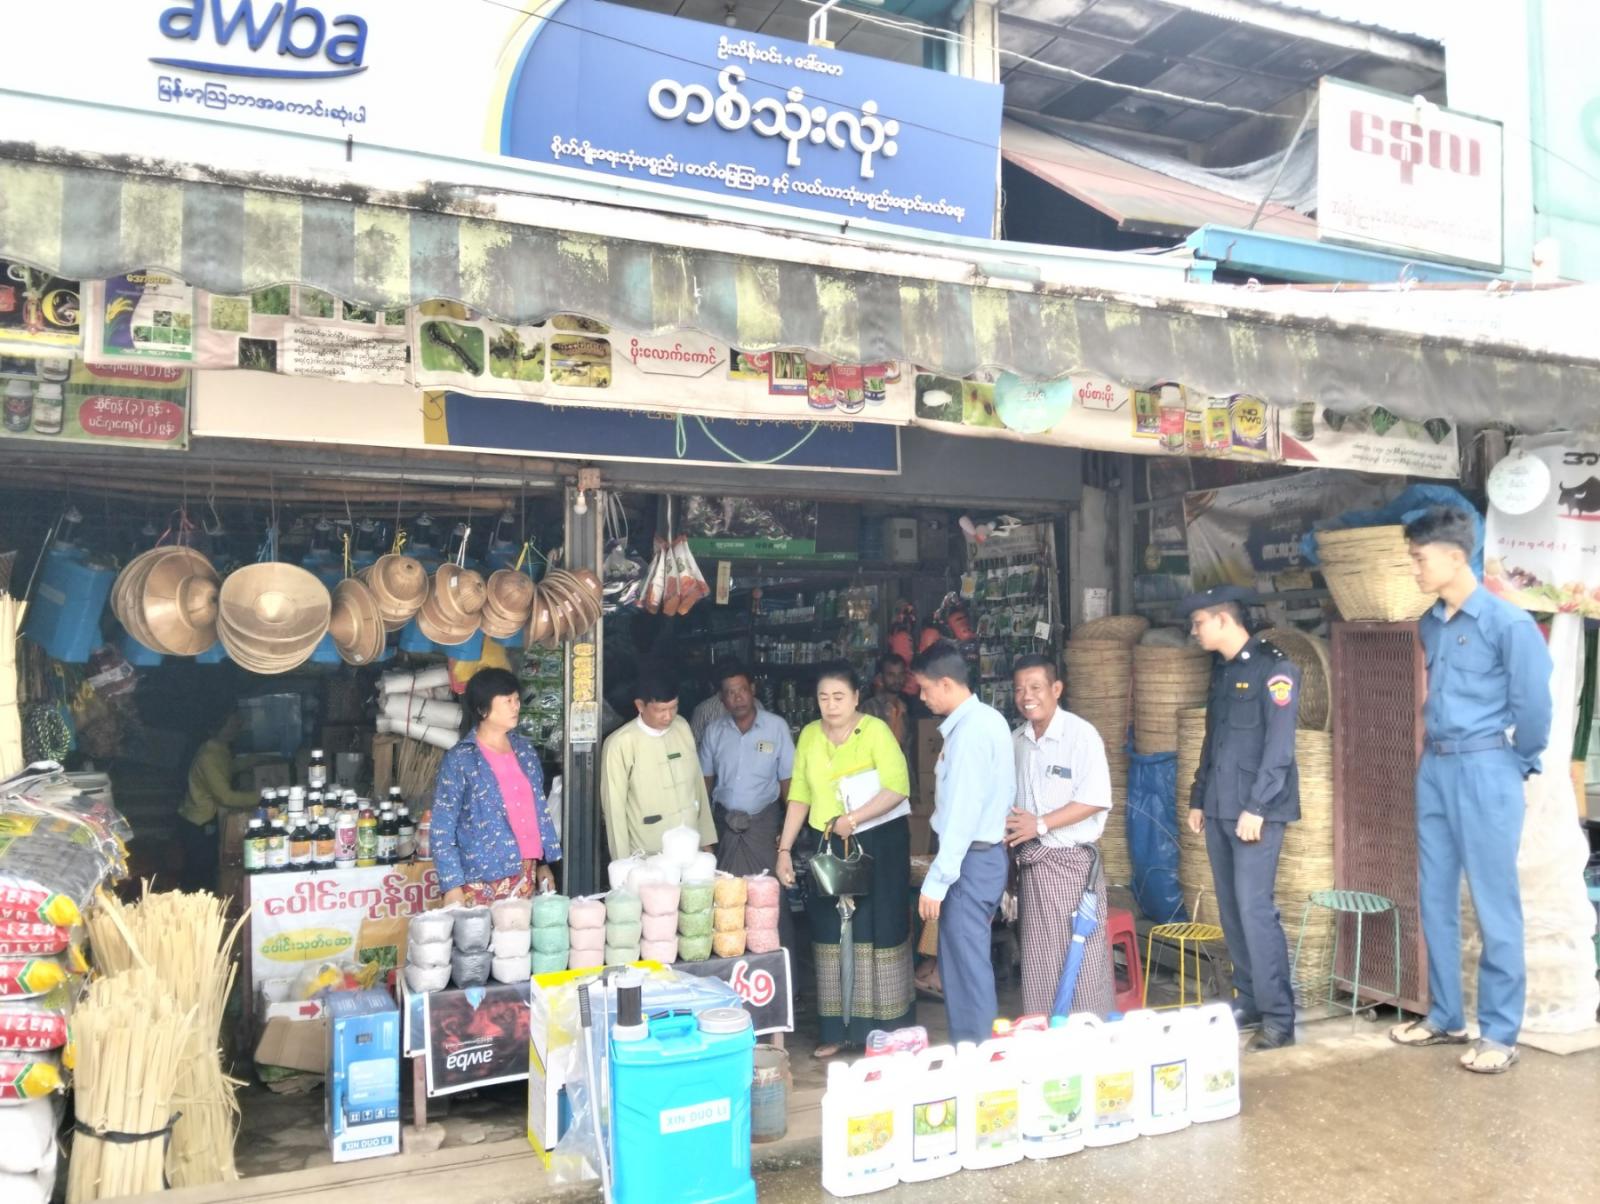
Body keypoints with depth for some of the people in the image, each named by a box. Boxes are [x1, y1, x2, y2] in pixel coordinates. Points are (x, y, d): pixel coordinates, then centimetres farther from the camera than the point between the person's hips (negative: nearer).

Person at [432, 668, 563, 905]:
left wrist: (544, 862, 13)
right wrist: (453, 886, -13)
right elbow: (443, 829, -9)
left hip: (527, 876, 5)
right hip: (484, 883, -5)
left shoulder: (525, 749, 8)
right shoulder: (459, 759, -9)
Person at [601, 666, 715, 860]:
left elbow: (698, 784, 8)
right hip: (649, 857, -5)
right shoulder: (620, 744, -16)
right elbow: (614, 807, -10)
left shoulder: (682, 727, 1)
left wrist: (706, 839, 10)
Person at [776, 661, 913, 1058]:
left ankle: (884, 1032, 12)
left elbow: (897, 788, -18)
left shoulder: (875, 730, -10)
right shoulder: (809, 735, 5)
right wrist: (785, 849, 1)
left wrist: (853, 818, -25)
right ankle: (838, 1030, 20)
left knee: (877, 931, 1)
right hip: (826, 846, 5)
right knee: (832, 933, 9)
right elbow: (799, 797, 6)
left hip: (877, 845, -5)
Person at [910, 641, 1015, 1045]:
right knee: (961, 960, 16)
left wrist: (936, 881, -20)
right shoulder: (990, 719, 10)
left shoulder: (968, 731, -19)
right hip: (989, 852, 10)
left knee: (966, 966, -1)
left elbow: (961, 814, -22)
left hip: (971, 859, -10)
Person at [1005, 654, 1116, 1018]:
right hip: (1031, 864, 6)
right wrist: (1009, 821, -4)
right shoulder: (1015, 740, 9)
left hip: (1072, 862, -6)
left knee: (1083, 958, 0)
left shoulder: (1081, 735, -10)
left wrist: (1040, 824, -19)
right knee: (1038, 962, 12)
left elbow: (1096, 800, -16)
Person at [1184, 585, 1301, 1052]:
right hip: (1219, 809, 8)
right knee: (1231, 909, 9)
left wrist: (1256, 807, -18)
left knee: (1255, 909, -10)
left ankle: (1279, 1018, -3)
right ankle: (1249, 1002, 19)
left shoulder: (1274, 667, -8)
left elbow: (1280, 745, -14)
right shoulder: (1220, 670, 15)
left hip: (1255, 810, -8)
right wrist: (1198, 799, 17)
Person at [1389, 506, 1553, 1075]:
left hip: (1484, 768, -7)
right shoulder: (1431, 625, 9)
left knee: (1494, 905, 0)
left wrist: (1519, 766, 3)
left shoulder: (1506, 622, -12)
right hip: (1434, 769, 7)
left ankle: (1500, 1032, 9)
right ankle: (1445, 1017, 24)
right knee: (1435, 899, 12)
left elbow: (1533, 704, -8)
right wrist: (1433, 753, 18)